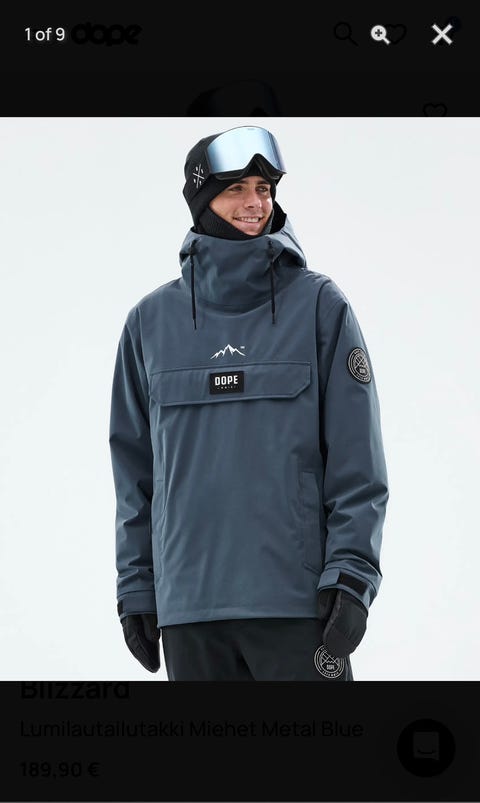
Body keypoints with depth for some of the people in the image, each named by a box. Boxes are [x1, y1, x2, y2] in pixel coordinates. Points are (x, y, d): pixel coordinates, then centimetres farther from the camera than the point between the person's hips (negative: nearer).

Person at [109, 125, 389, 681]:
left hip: (298, 599, -2)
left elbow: (357, 461, -1)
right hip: (188, 606, 2)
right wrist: (135, 587, 8)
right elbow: (134, 468, 13)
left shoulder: (319, 305, 2)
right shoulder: (152, 321, 9)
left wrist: (351, 574, -10)